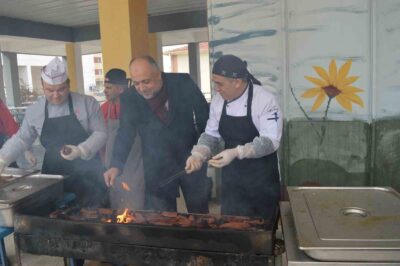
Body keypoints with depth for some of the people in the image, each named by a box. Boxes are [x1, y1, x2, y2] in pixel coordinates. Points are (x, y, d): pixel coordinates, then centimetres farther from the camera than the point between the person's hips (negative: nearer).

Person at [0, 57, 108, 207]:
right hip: (53, 174, 3)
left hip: (86, 174, -2)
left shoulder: (88, 103, -7)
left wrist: (81, 150, -20)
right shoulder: (34, 111, 2)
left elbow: (100, 133, -5)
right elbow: (22, 139, 13)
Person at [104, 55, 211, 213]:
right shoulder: (129, 98, -7)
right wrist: (116, 165, -13)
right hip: (157, 170, 0)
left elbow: (204, 116, 0)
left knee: (199, 215, 14)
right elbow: (125, 134, -1)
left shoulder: (183, 83, -10)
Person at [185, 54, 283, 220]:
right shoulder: (218, 100, 0)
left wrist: (236, 152, -32)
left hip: (262, 177, -4)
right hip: (231, 176, 4)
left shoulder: (265, 100, -18)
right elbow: (211, 134, 6)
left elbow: (270, 141, -22)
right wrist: (198, 155, -11)